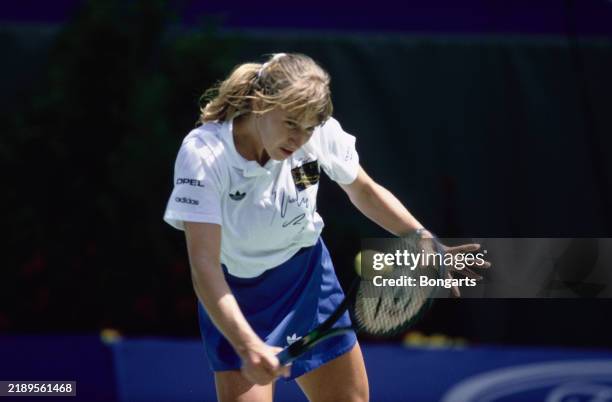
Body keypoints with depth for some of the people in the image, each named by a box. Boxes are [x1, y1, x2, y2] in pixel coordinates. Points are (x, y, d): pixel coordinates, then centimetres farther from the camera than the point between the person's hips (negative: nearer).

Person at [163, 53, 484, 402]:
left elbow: (364, 191, 3)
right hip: (235, 298, -4)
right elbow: (204, 266, -35)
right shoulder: (203, 154, -30)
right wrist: (247, 346, -47)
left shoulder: (321, 133, -19)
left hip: (308, 280, 4)